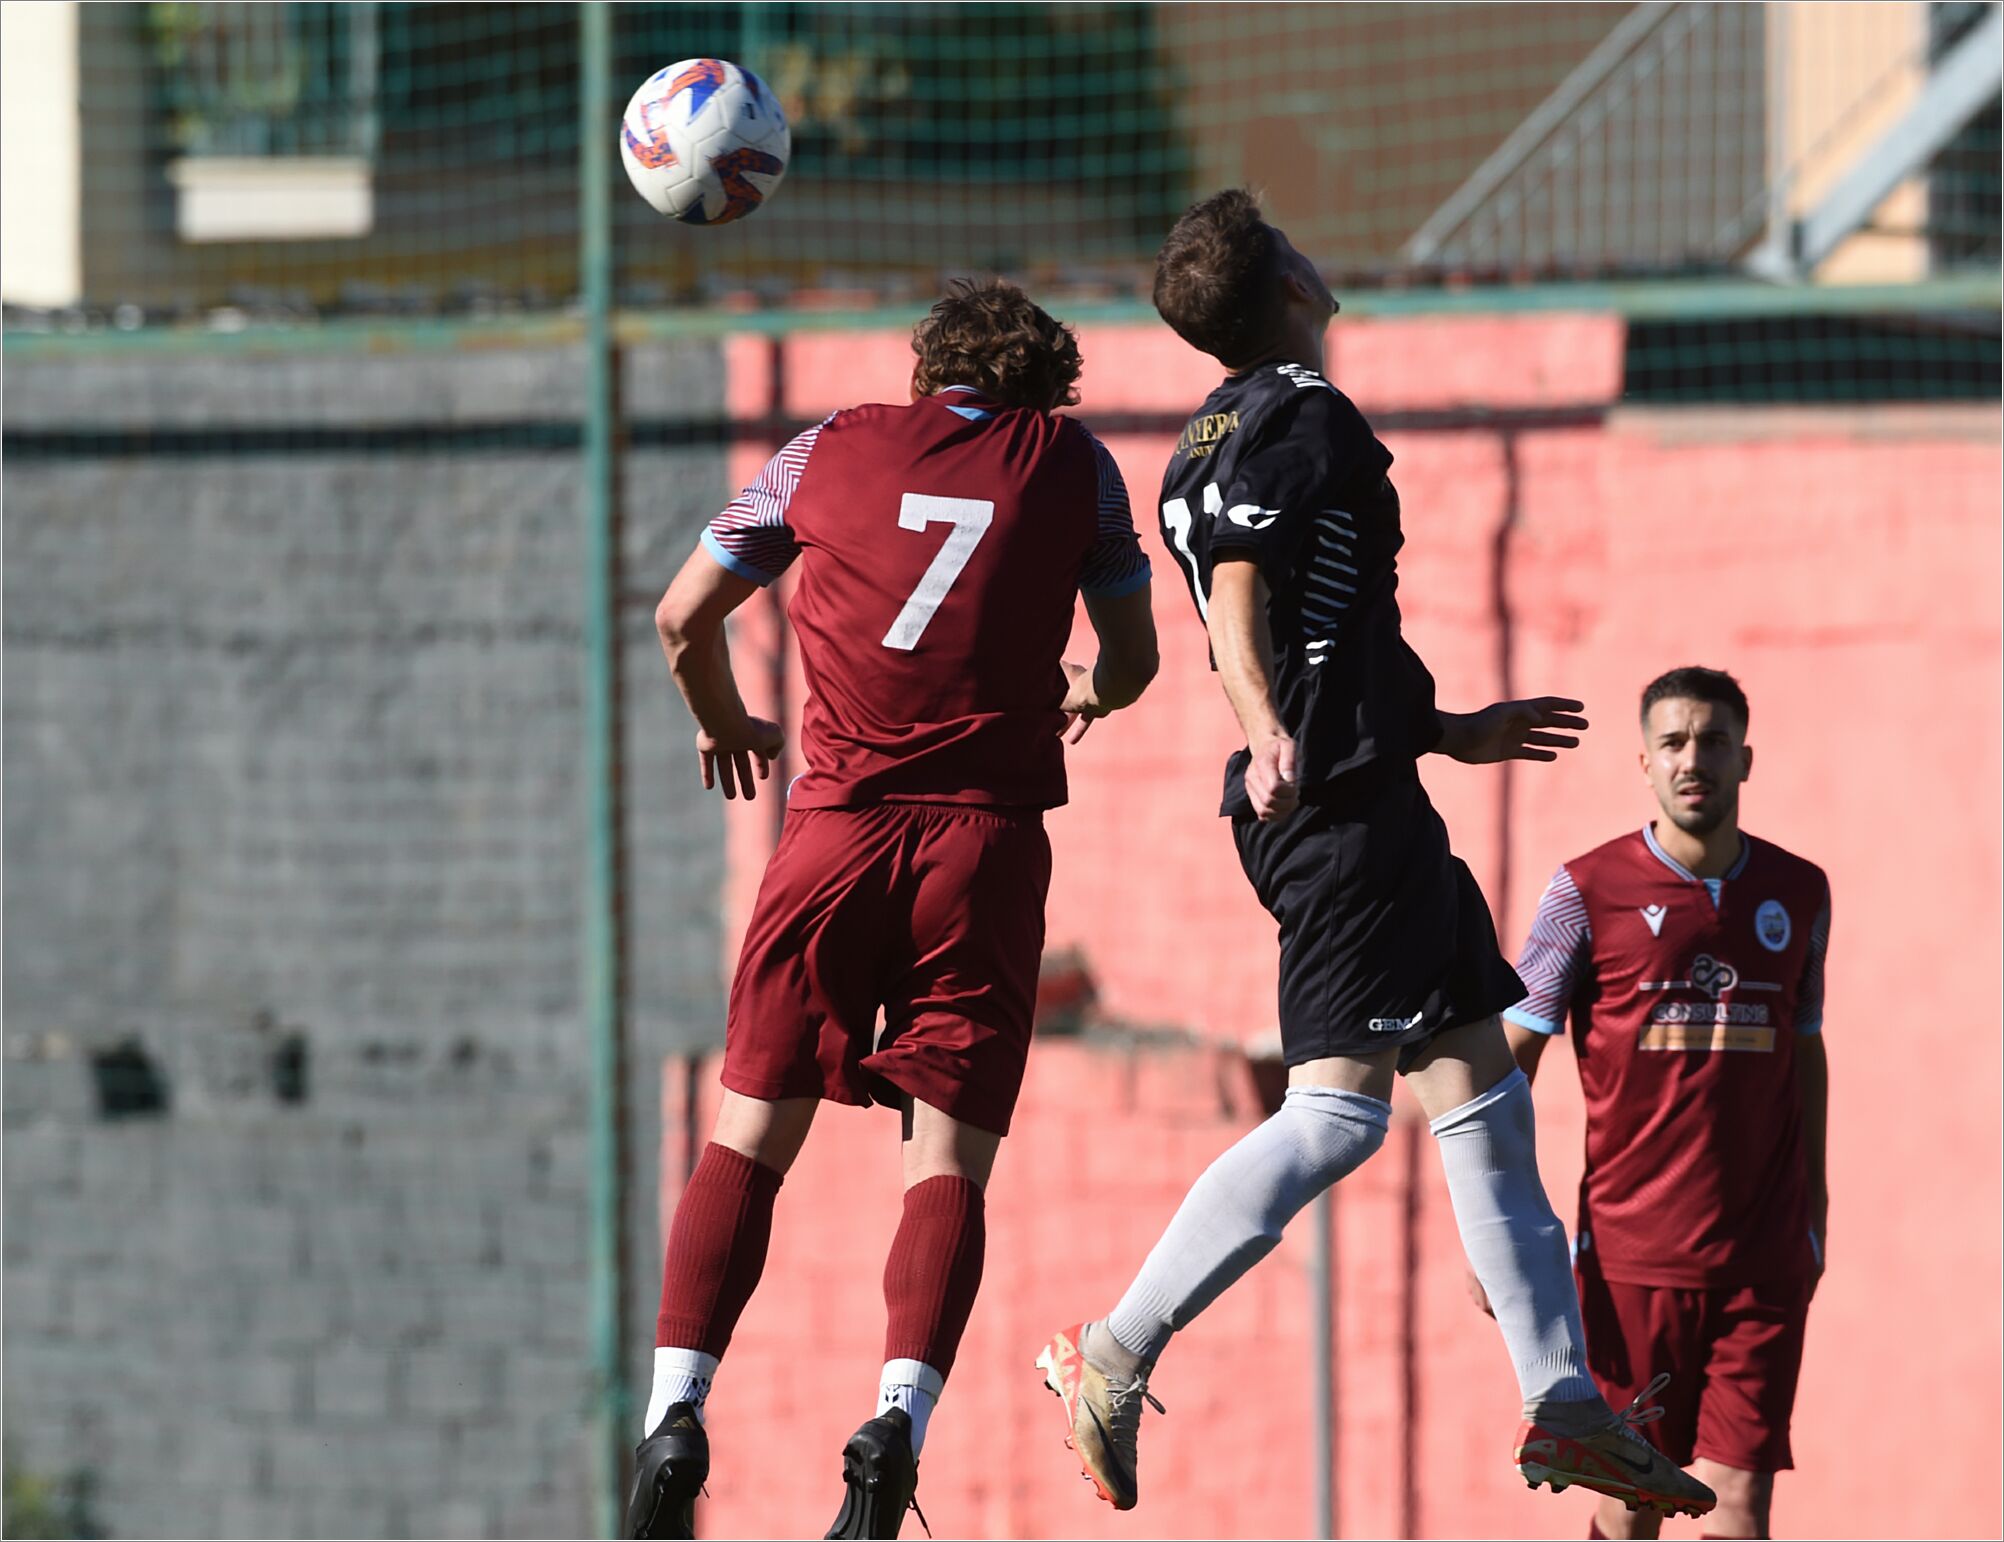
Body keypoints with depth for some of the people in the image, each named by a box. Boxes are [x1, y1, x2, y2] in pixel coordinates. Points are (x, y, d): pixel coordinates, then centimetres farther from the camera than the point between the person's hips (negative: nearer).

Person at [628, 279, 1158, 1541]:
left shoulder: (834, 450, 11)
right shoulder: (1068, 461, 10)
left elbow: (685, 616, 18)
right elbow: (1134, 656, 18)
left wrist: (725, 723, 38)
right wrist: (1088, 696, 42)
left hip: (839, 826, 1)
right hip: (989, 842, -1)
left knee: (750, 1138, 6)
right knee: (949, 1161, -2)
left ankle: (676, 1411, -10)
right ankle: (899, 1419, -23)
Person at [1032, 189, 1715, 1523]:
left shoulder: (1221, 435, 21)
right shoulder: (1300, 413, -8)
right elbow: (1237, 594, -20)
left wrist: (1450, 733, 35)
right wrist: (1271, 736, -36)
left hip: (1351, 798, 11)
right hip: (1342, 800, -11)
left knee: (1481, 1085, 10)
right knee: (1339, 1109, -13)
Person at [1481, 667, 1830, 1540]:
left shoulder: (1797, 894, 8)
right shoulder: (1588, 893, -2)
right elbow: (1510, 1059, -1)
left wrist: (1813, 1214, 18)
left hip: (1763, 1260, 2)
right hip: (1630, 1256, -2)